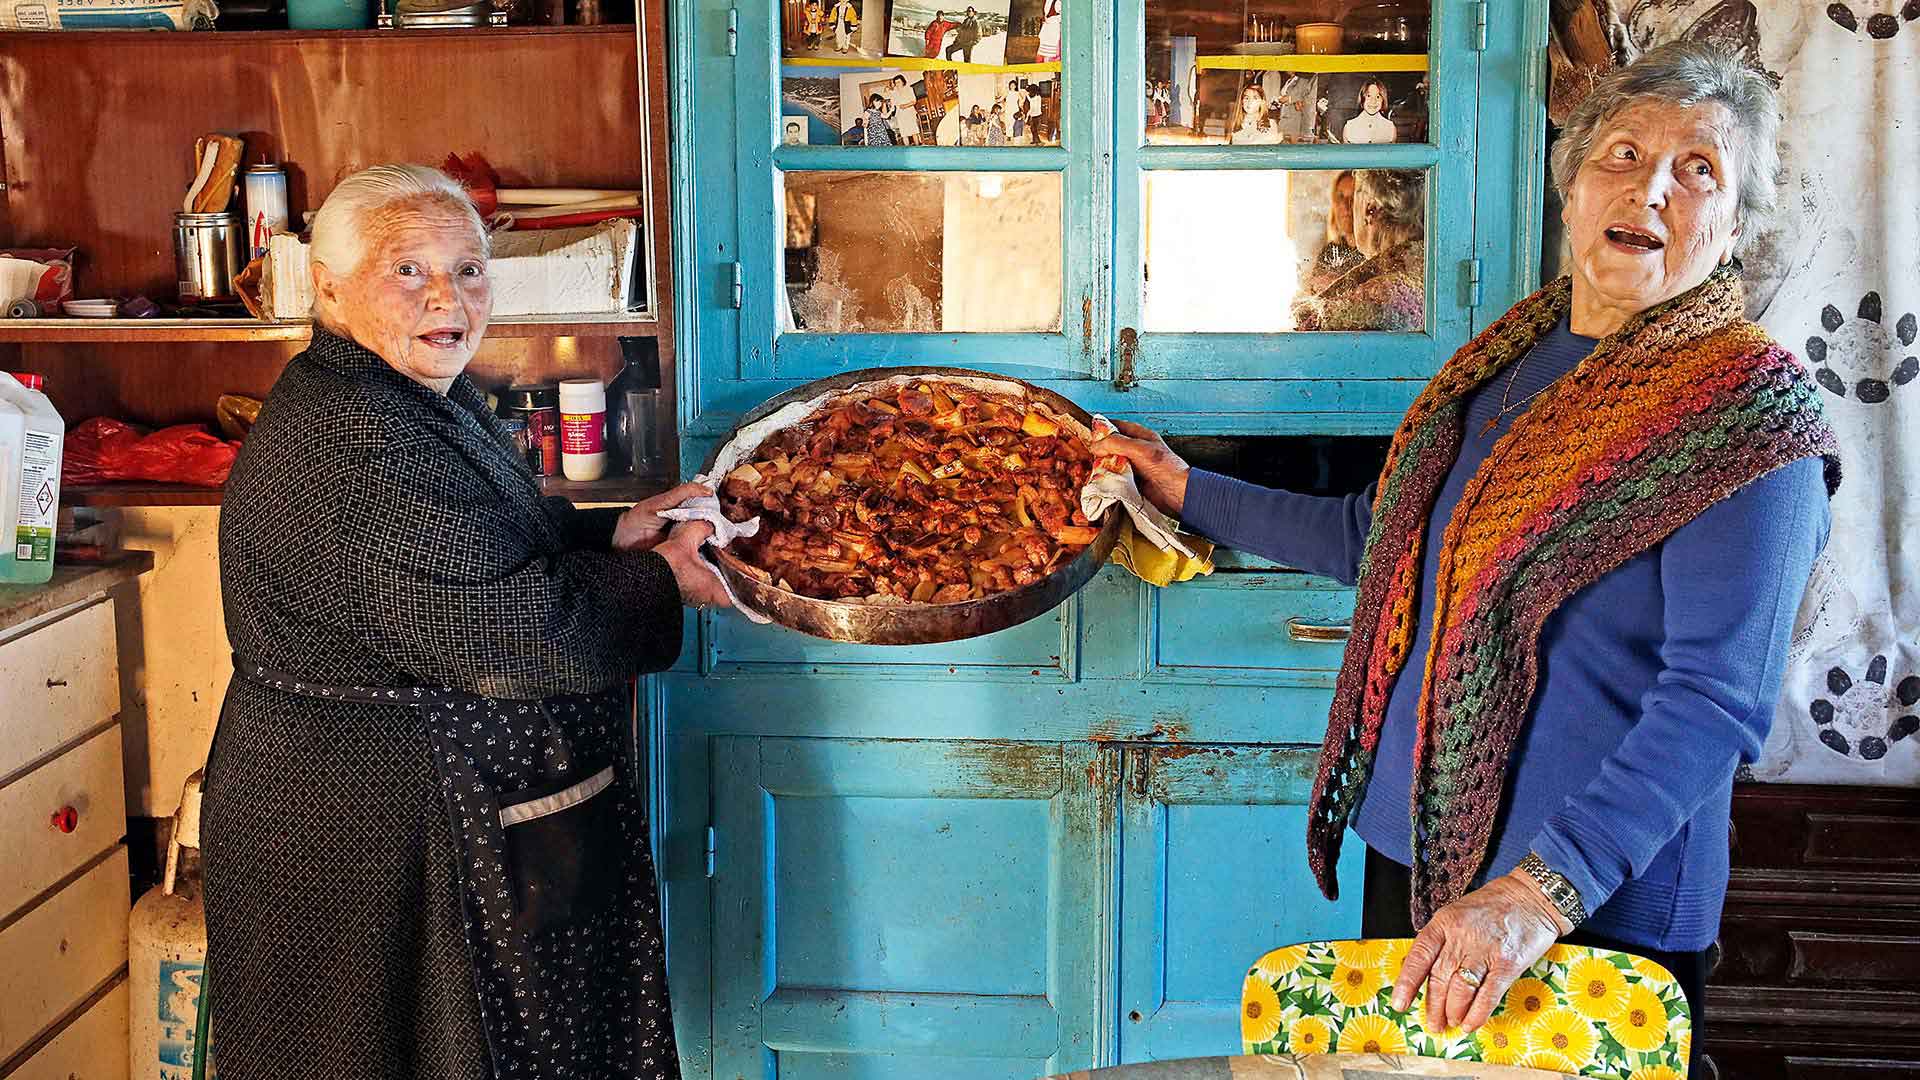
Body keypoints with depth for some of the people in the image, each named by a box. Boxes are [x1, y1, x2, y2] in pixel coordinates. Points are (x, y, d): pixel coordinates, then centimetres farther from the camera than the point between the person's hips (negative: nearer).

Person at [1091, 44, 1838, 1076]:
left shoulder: (1748, 411, -14)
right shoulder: (1515, 353, 8)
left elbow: (1717, 700, -23)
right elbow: (1380, 538, 21)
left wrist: (1539, 892, -32)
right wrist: (1189, 490, 21)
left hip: (1600, 906, -7)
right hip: (1411, 857, 7)